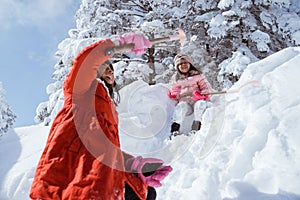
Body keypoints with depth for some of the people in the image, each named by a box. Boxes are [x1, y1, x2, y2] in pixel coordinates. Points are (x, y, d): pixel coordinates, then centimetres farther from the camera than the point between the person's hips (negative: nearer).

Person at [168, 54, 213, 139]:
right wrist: (173, 94, 0)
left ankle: (196, 128, -39)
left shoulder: (198, 75, 11)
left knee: (201, 103, -34)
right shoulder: (176, 79, 19)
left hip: (197, 101, -1)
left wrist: (202, 94, -17)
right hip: (184, 101, 1)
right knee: (181, 106, -32)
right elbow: (175, 90, 25)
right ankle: (175, 129, -43)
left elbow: (207, 87, 6)